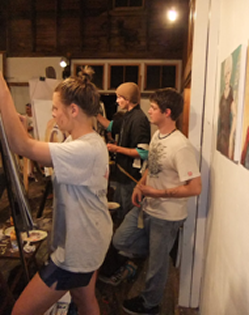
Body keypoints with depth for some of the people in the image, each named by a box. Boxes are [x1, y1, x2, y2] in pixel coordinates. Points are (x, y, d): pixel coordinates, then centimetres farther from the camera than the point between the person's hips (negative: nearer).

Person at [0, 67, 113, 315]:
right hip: (88, 240, 10)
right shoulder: (90, 141, 3)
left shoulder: (84, 150, -30)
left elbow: (22, 146, -35)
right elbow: (43, 151, 8)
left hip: (78, 248, -10)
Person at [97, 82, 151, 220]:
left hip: (132, 177, -10)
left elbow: (143, 152, -26)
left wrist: (117, 149, -19)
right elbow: (111, 126, 26)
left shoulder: (138, 119, -21)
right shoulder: (128, 116, 9)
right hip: (123, 173, 10)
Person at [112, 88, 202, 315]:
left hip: (166, 216, -8)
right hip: (146, 206, 8)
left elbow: (195, 188, -27)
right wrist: (140, 185, -2)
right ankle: (162, 252, 35)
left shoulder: (181, 147, -26)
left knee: (157, 263, 13)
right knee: (120, 241, 16)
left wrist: (157, 193, -24)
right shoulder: (156, 135, 1)